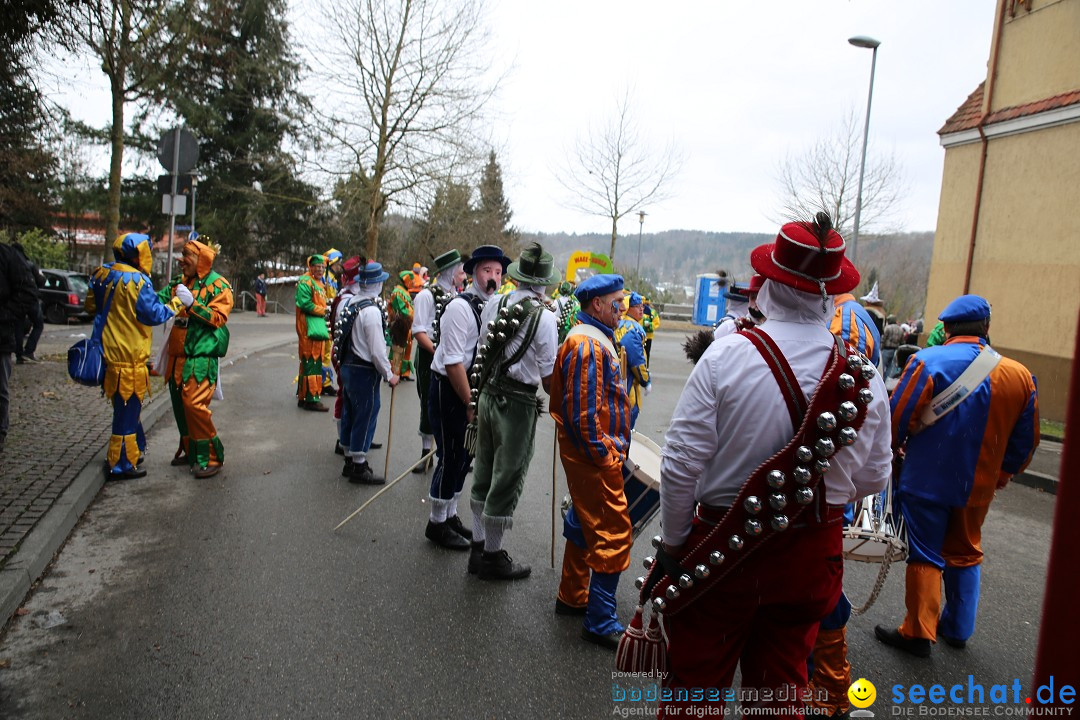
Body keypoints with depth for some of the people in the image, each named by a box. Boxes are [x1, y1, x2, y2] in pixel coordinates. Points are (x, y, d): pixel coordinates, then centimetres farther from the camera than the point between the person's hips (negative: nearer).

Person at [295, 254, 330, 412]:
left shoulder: (319, 283, 22)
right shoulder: (305, 282, -10)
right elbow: (305, 304, -21)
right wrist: (324, 310, -13)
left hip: (318, 327, 10)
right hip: (309, 329, -10)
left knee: (308, 363, 14)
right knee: (312, 363, -9)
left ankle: (303, 397, 22)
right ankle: (311, 399, -6)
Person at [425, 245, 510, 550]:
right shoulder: (460, 307, -18)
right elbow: (453, 362, -22)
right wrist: (470, 404, -20)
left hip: (472, 390, 8)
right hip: (449, 391, -8)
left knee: (464, 455, 16)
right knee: (450, 457, -1)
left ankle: (450, 516, 33)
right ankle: (437, 524, 16)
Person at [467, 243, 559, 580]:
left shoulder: (494, 305, 2)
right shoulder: (544, 317, -15)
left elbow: (485, 348, 10)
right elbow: (548, 378, -11)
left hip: (487, 396, 7)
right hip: (517, 403, -6)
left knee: (484, 475, 17)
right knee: (506, 480, 6)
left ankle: (478, 548, 29)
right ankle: (493, 556, 19)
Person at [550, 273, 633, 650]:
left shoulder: (595, 338, 15)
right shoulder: (587, 344, -20)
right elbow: (582, 412, -25)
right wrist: (605, 454, -19)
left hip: (590, 453, 11)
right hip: (595, 457, -11)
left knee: (584, 525, 20)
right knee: (614, 533, -5)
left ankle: (572, 597, 35)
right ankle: (600, 622, 4)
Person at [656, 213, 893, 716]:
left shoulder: (727, 356, -18)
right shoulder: (865, 376, -8)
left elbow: (681, 463, -17)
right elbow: (873, 477, 3)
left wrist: (673, 542, -3)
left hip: (723, 547, -3)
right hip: (812, 557, 4)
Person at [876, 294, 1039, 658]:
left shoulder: (929, 361, -17)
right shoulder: (1020, 375, -2)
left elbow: (898, 416, -14)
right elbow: (1026, 440, 6)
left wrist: (894, 448, 5)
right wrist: (1001, 475, 20)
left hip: (927, 480, -4)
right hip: (978, 485, 5)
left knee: (924, 555, 7)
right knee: (965, 553, 20)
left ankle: (918, 632, 14)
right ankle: (958, 629, 31)